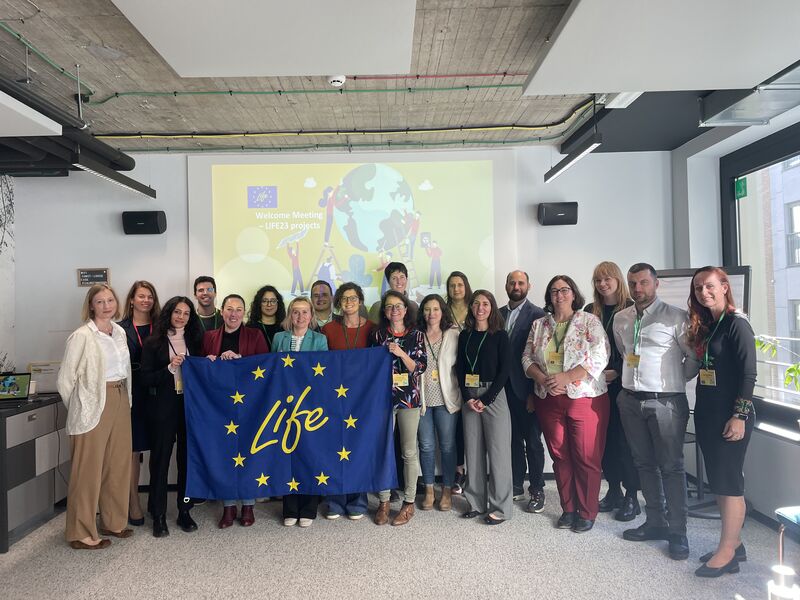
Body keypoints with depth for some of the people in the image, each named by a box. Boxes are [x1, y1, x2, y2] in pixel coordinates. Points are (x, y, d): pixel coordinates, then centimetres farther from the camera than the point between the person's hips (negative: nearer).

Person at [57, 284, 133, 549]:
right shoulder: (82, 336, -11)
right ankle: (81, 534, 16)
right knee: (88, 469, 3)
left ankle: (113, 522, 29)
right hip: (95, 405, -7)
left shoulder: (120, 332, 10)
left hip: (121, 401, 7)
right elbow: (65, 378, -7)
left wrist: (124, 400, 14)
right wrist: (78, 408, 2)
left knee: (119, 465, 14)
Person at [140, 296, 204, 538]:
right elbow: (146, 378, -4)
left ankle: (184, 511, 20)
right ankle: (159, 515, 14)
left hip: (190, 405, 3)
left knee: (187, 457, 8)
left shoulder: (195, 341, 8)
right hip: (163, 407, -2)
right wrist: (170, 368, -17)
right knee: (160, 459, 4)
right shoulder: (153, 343, -1)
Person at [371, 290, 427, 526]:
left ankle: (409, 503, 17)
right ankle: (383, 502, 16)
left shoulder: (416, 335, 2)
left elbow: (420, 367, -5)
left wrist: (400, 353, -16)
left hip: (409, 397, -1)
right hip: (383, 396, 1)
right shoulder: (378, 334, 6)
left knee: (409, 452, 5)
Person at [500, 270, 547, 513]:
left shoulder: (537, 315, -6)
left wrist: (536, 391, -14)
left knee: (532, 440, 6)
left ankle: (536, 490, 19)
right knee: (513, 438, 15)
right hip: (504, 387, 5)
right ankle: (516, 485, 28)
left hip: (526, 388, -4)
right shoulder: (498, 314, 9)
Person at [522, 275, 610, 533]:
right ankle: (568, 509, 25)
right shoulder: (539, 325, 11)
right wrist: (543, 380, -10)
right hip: (549, 401, 4)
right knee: (560, 456, 11)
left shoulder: (589, 322, -1)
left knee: (587, 458, 2)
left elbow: (599, 358, -12)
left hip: (585, 398, -4)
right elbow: (527, 358, 8)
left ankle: (587, 513, 17)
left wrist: (565, 378, -18)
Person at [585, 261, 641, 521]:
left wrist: (616, 372, -12)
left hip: (623, 383, -4)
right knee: (605, 437, 8)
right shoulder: (590, 311, 9)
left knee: (624, 439, -1)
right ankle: (613, 491, 21)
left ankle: (631, 497, 11)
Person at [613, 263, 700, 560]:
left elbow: (694, 356, -4)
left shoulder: (675, 316, -8)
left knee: (671, 466, 1)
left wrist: (677, 380, 3)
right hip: (631, 400, 6)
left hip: (665, 402, -5)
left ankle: (678, 532, 12)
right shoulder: (620, 318, 8)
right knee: (644, 464, 14)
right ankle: (655, 522, 27)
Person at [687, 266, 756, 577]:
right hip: (707, 413, 8)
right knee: (717, 480, 14)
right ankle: (734, 543, 26)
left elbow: (748, 373, -16)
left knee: (728, 481, 0)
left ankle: (727, 554, 10)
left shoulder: (737, 324, -12)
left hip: (730, 415, -8)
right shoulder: (703, 326, 11)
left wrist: (739, 416, -19)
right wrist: (701, 412, 10)